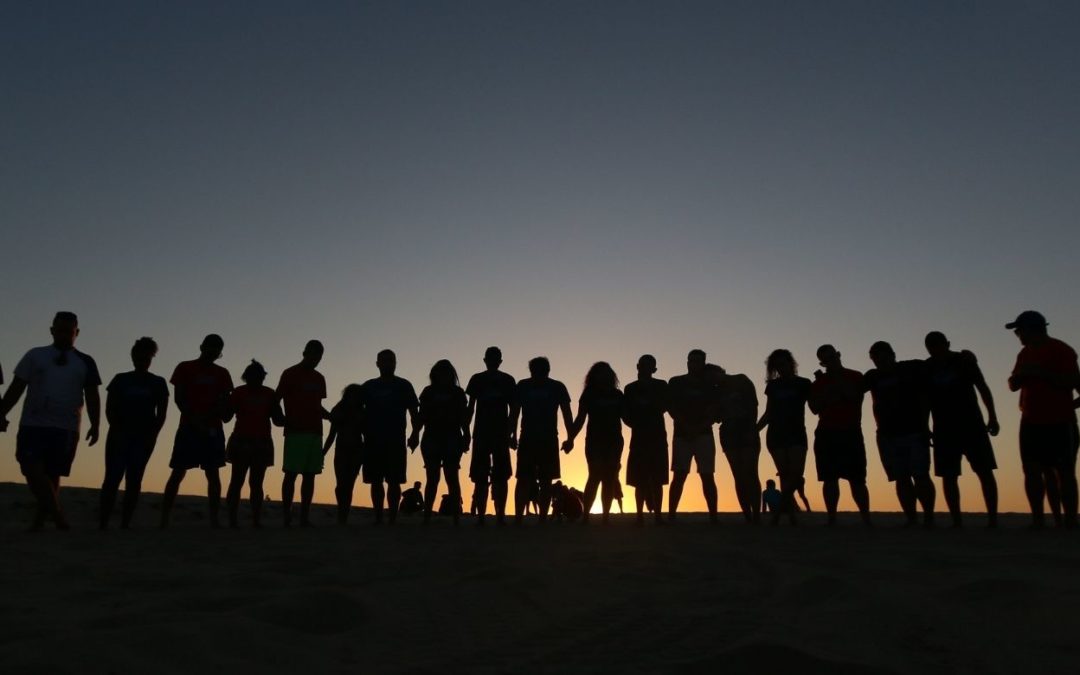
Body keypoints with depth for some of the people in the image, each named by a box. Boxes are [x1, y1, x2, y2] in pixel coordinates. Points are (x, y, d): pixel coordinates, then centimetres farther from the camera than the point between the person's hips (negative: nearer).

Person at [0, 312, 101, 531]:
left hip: (66, 428, 0)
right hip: (32, 424, 0)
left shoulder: (85, 362, 10)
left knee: (53, 475, 2)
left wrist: (94, 425, -2)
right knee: (33, 470, -12)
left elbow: (92, 396, 7)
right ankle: (57, 515, -10)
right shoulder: (35, 355, 11)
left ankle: (39, 521, 13)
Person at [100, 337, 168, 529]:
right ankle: (103, 522, -5)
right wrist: (117, 430, -11)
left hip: (144, 437, 0)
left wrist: (152, 435, -8)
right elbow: (110, 409, 3)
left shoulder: (158, 383, 9)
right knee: (113, 478, -7)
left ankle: (125, 523, 0)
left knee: (133, 480, -2)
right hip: (120, 435, 0)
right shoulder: (121, 379, 9)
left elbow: (161, 414, 5)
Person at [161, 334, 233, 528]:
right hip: (189, 427, -2)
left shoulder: (222, 374, 13)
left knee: (213, 474, -1)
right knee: (178, 472, -5)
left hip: (213, 429, 2)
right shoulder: (185, 368, 6)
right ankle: (164, 519, -2)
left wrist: (208, 420, -10)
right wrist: (196, 420, -13)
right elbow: (178, 399, -1)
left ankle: (214, 519, 0)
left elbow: (224, 403, 8)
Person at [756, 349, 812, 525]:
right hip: (776, 435, 2)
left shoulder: (803, 384, 5)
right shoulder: (773, 386, 12)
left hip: (797, 434, -2)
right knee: (786, 475, -3)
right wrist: (754, 430, 4)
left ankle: (779, 510, -8)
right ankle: (790, 514, -2)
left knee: (796, 473, -15)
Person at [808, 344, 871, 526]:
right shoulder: (819, 382, 14)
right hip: (826, 434, 2)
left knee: (856, 479, -6)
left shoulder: (855, 376, 8)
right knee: (829, 479, -3)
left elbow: (854, 395, -11)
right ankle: (831, 518, -2)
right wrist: (827, 387, -5)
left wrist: (836, 379, -5)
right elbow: (814, 408, 3)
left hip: (850, 433, -2)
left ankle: (866, 519, -5)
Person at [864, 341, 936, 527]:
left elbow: (924, 397, 0)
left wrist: (924, 425, -7)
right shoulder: (872, 376, 11)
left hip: (915, 432, -3)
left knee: (921, 476, -8)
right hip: (888, 435, 3)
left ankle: (929, 517, -3)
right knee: (901, 479, 1)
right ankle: (911, 519, 3)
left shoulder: (913, 369, 3)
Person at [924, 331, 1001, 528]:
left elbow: (982, 388, 7)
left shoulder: (963, 360, 1)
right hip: (944, 429, 1)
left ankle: (993, 518, -1)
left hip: (971, 424, 0)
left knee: (985, 471, -4)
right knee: (948, 476, -1)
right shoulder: (926, 369, 1)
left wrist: (992, 417, 0)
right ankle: (956, 520, 4)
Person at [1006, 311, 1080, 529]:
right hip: (1031, 422, 6)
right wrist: (1019, 374, -5)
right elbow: (1013, 386, 16)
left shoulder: (1061, 350, -5)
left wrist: (1041, 372, -20)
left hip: (1059, 422, -6)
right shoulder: (1025, 353, 14)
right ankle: (1037, 519, 5)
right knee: (1032, 470, 1)